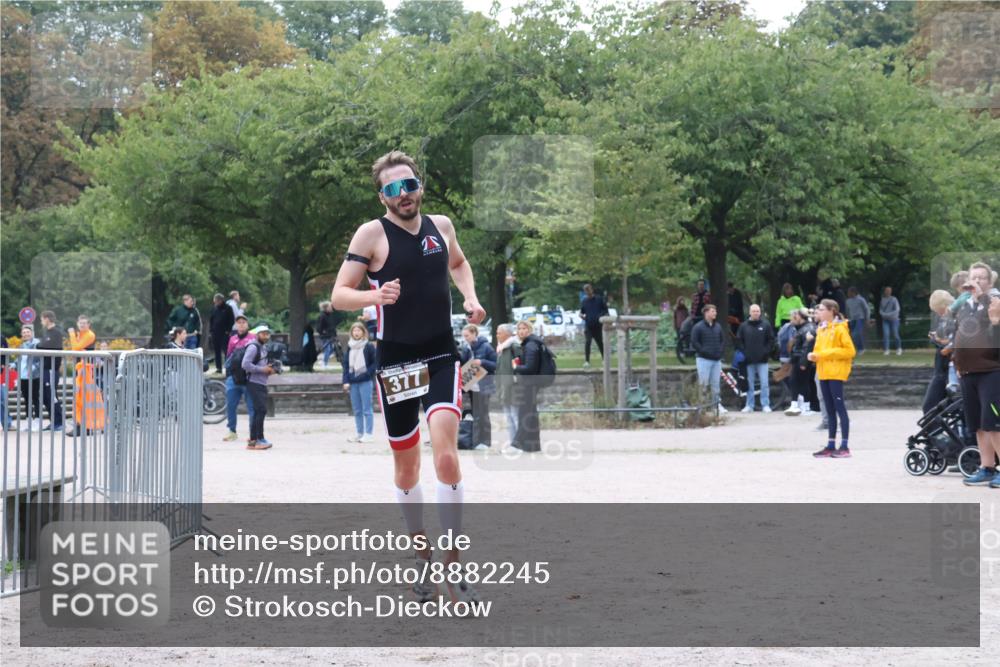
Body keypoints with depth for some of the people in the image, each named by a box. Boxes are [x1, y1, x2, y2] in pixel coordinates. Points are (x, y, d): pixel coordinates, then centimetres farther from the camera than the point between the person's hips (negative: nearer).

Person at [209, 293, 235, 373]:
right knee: (217, 351, 5)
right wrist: (211, 329, 7)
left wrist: (228, 330, -9)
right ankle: (218, 368, 8)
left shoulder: (228, 308, -2)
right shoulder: (214, 308, 11)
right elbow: (210, 319, 18)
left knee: (226, 351, -8)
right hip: (215, 333, 5)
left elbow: (232, 320, -2)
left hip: (225, 333, -5)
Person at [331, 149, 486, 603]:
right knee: (406, 467, 10)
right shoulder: (372, 234, -7)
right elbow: (338, 295, -11)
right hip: (395, 362, -1)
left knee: (446, 458, -16)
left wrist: (470, 297, 9)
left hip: (442, 358, 1)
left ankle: (452, 562, -8)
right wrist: (375, 296, -31)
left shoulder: (441, 225, 6)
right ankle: (422, 557, 28)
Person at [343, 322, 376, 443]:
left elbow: (375, 363, -4)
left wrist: (367, 374, -15)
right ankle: (359, 433, 14)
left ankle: (368, 434, 0)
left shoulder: (369, 346, -3)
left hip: (365, 381, -5)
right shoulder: (350, 347, 11)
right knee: (357, 410, 8)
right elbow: (346, 364, 12)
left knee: (366, 409, -3)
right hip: (353, 382, 5)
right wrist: (346, 381, 4)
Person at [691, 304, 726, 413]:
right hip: (704, 359, -5)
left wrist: (719, 352, 5)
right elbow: (694, 342, -7)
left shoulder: (718, 327, 13)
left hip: (716, 360, 5)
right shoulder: (698, 327, -4)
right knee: (703, 383, -6)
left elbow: (721, 341, 20)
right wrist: (703, 351, -13)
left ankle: (716, 404, 13)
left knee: (715, 384, 8)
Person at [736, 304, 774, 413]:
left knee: (764, 383, -4)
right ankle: (749, 405, 11)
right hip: (749, 360, 2)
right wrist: (744, 353, -2)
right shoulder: (743, 326, 7)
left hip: (762, 360, -2)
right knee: (749, 383, 6)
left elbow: (771, 340, 4)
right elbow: (739, 341, 8)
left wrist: (766, 352, -5)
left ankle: (765, 405, -1)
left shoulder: (766, 325, 3)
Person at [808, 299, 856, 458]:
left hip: (836, 373, -8)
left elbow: (849, 351, -14)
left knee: (840, 408, -6)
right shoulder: (821, 329, 13)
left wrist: (826, 354, -17)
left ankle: (845, 447, -5)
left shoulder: (840, 329, -10)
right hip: (824, 373, 8)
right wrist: (814, 355, 0)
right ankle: (831, 446, 15)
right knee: (830, 410, 11)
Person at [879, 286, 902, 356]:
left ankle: (899, 348, 25)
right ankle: (886, 350, -10)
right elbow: (880, 310, 14)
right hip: (885, 320, 3)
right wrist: (883, 314, -8)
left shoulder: (894, 299, -7)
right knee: (885, 334, -10)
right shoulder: (882, 300, 7)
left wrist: (888, 314, -17)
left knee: (895, 334, 4)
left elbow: (897, 310, -11)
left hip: (893, 319, -3)